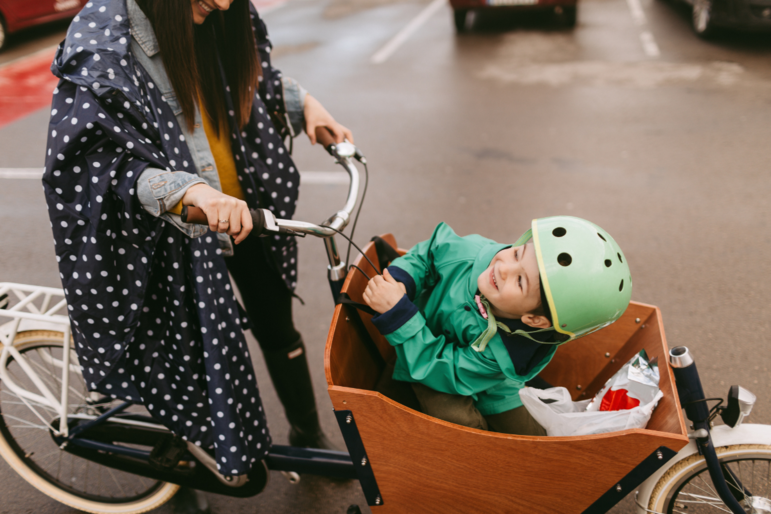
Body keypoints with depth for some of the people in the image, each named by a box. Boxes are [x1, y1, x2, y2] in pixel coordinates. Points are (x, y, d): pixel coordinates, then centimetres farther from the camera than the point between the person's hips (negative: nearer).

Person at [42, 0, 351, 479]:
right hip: (178, 232, -5)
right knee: (198, 343, 9)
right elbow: (98, 161, -26)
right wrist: (188, 190, -42)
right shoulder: (102, 48, -23)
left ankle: (309, 434, 41)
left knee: (278, 328, 16)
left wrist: (302, 101, 0)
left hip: (244, 207, 6)